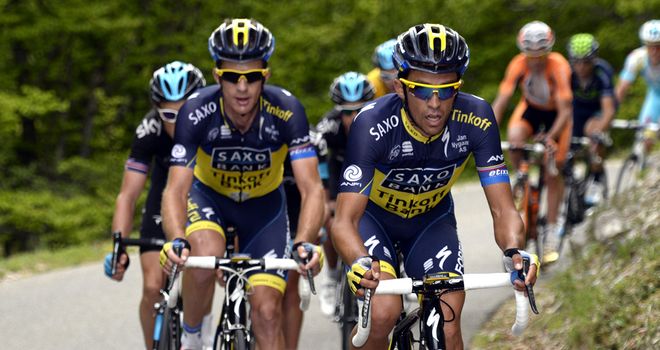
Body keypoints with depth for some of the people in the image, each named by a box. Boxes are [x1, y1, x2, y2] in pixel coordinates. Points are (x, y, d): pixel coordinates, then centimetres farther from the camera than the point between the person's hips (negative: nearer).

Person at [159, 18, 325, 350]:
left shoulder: (286, 110, -30)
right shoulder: (197, 112, -31)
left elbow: (311, 188, -34)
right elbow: (175, 190, -34)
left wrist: (304, 243, -52)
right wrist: (177, 240, -55)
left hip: (264, 202, 1)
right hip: (209, 196, -1)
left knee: (267, 311, -10)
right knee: (204, 255, -33)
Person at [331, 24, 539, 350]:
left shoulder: (476, 119, -28)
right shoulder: (373, 124, -35)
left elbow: (503, 210, -26)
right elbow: (344, 220, -39)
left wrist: (514, 251, -48)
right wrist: (360, 263, -61)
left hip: (432, 218, 3)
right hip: (373, 215, -2)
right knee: (383, 313, -27)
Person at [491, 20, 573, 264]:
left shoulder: (558, 66, -32)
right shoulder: (518, 64, -26)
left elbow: (565, 110, -35)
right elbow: (501, 101, -28)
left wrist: (551, 138, -49)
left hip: (556, 114, -2)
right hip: (531, 109, 2)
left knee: (553, 171, -10)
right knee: (514, 137, -31)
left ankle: (551, 231, -1)